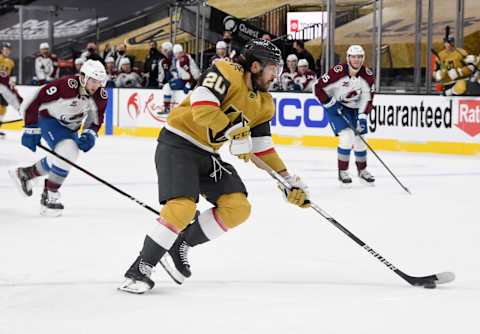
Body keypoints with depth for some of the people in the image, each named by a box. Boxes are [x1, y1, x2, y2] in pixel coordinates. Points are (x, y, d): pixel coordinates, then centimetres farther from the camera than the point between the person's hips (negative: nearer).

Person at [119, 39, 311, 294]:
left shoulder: (264, 104, 10)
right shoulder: (226, 73, -16)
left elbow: (262, 148, 13)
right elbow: (202, 109, -28)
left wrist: (289, 181, 7)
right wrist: (236, 132, -22)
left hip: (206, 154, 9)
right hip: (178, 144, -9)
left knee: (238, 208, -3)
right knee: (182, 207, -25)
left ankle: (180, 246, 10)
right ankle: (140, 268, -12)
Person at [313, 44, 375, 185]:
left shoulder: (367, 75, -11)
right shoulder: (337, 72, -25)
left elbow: (367, 98, -6)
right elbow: (318, 88, -19)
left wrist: (362, 117, -15)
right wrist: (330, 104, -20)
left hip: (355, 109, 5)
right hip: (337, 107, -5)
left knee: (359, 139, 6)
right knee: (347, 136, -20)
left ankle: (362, 170, 29)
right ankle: (342, 172, -5)